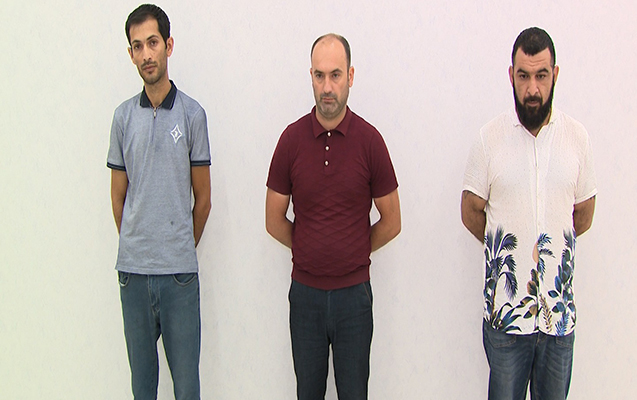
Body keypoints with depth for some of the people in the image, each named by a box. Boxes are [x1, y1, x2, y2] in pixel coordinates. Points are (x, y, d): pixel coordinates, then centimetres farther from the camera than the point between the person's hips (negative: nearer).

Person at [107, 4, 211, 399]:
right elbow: (119, 195, 13)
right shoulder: (124, 116, 5)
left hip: (179, 270, -2)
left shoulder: (192, 114, -2)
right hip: (133, 267, 2)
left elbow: (203, 198, 4)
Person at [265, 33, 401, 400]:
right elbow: (275, 221, 4)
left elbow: (391, 223, 2)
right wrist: (311, 249, 6)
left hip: (354, 291, -1)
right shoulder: (292, 138, -4)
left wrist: (355, 252, 7)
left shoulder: (369, 140, -7)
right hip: (305, 290, 1)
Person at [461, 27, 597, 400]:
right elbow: (471, 212, 5)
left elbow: (583, 216, 11)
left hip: (560, 309, 2)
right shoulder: (490, 138, -5)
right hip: (505, 312, -1)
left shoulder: (578, 137, 0)